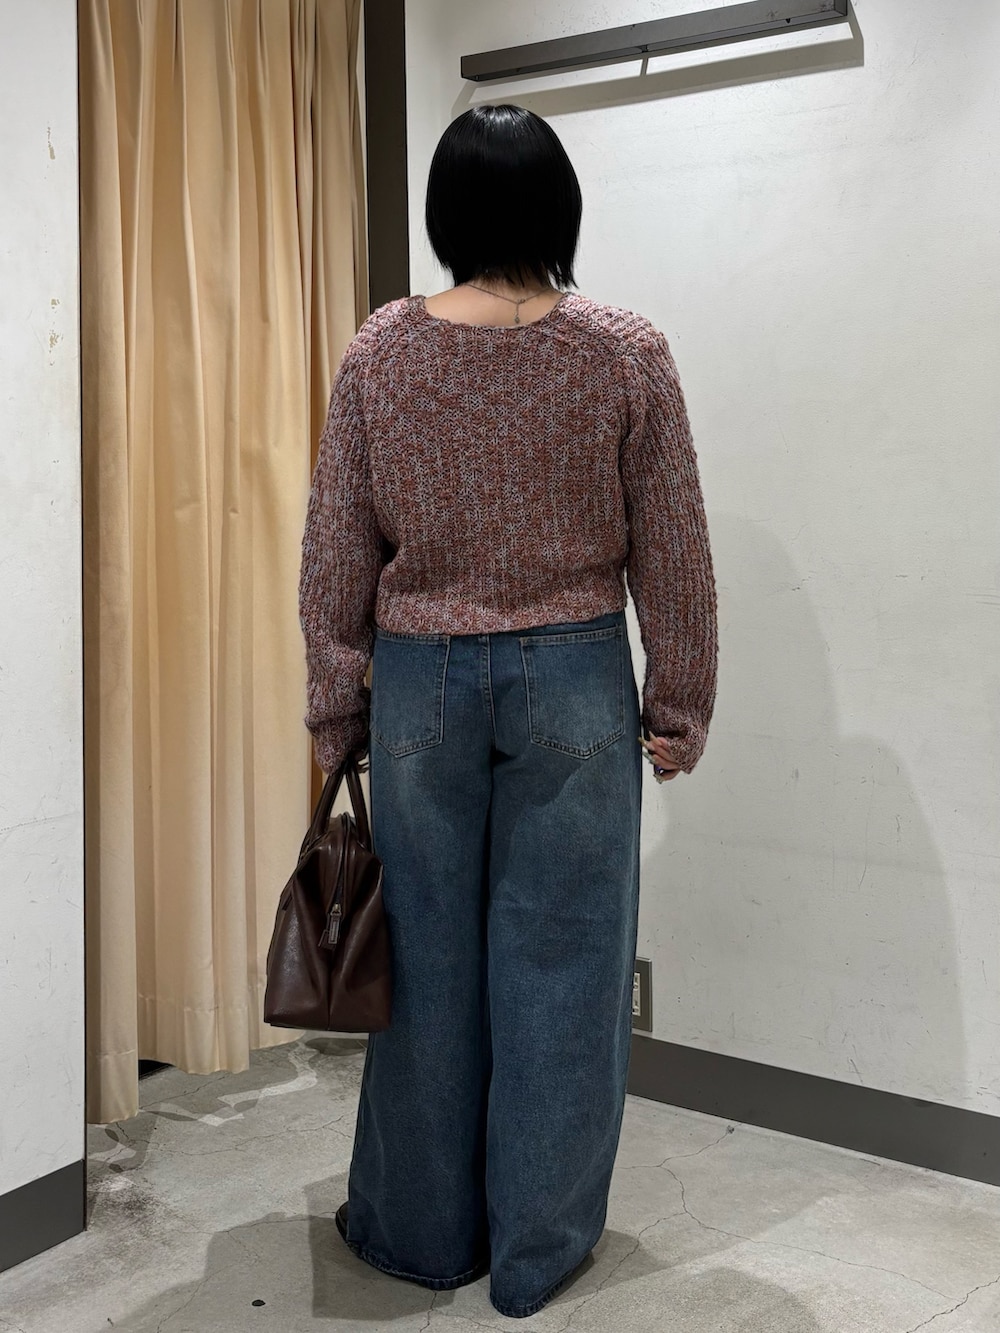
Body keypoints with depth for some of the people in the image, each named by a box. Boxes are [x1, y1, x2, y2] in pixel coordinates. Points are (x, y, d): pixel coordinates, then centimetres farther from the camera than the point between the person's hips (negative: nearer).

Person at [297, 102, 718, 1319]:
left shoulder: (377, 353, -4)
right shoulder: (626, 354, -7)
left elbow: (335, 556, 0)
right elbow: (671, 556, -4)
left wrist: (335, 714, 9)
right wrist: (678, 709, 7)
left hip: (421, 683, 1)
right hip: (574, 684, -1)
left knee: (427, 955, 13)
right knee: (557, 961, 9)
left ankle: (421, 1228, 29)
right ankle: (538, 1250, 23)